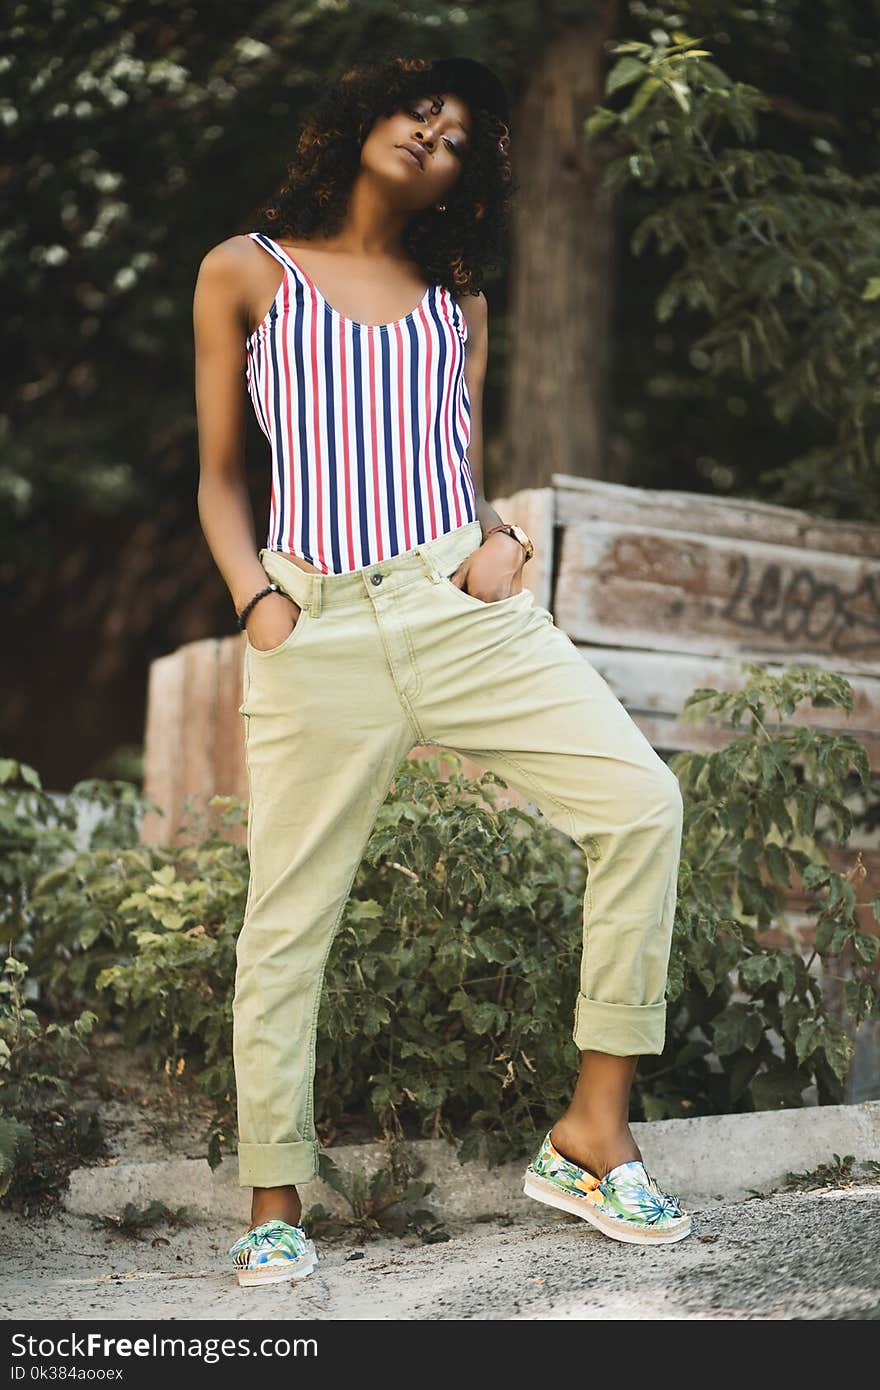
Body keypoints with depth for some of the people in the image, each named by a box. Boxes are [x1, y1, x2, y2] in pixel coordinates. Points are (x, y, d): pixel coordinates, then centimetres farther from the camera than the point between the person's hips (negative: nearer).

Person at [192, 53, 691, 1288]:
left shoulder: (457, 298, 20)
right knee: (287, 917, 0)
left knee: (641, 800, -15)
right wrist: (254, 600, -4)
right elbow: (220, 477, 12)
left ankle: (594, 1132, -5)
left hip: (464, 605, 3)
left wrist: (504, 538, -1)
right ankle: (274, 1206, 16)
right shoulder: (246, 273, 12)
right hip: (317, 626, -2)